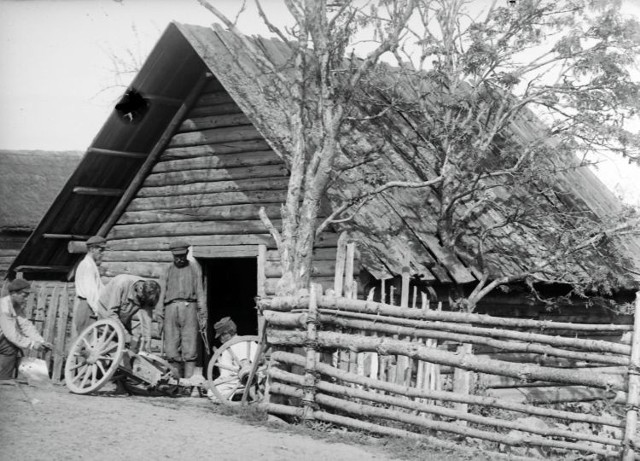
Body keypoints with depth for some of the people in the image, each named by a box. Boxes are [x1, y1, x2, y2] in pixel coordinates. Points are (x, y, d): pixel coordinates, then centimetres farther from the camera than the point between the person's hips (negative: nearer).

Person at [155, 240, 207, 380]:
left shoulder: (194, 268, 15)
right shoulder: (169, 271, 20)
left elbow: (200, 293, 10)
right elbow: (162, 295, 18)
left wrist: (203, 316, 2)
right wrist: (160, 318, 10)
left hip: (189, 307, -2)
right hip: (171, 309, 2)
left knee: (189, 350, -9)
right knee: (171, 351, -4)